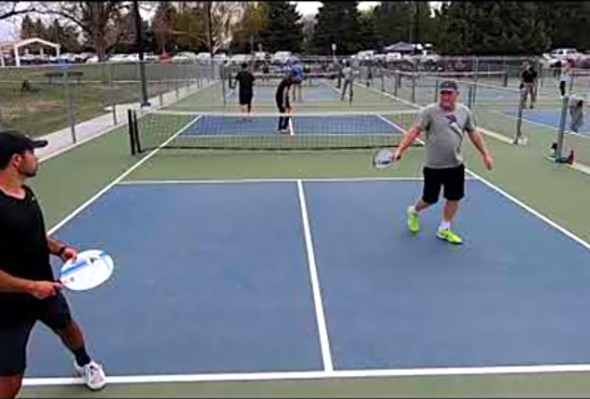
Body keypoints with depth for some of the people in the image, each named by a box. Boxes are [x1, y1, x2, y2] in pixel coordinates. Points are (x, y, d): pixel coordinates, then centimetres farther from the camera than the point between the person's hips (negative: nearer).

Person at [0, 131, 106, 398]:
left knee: (67, 326, 32)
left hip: (44, 289, 9)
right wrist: (31, 286, -27)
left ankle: (84, 364, 64)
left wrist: (59, 248, -1)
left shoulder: (26, 192, 0)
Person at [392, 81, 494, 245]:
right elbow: (414, 131, -18)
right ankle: (413, 211, 41)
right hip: (433, 167, -4)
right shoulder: (429, 112, -12)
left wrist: (485, 154, 10)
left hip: (456, 166, 4)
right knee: (429, 199, 8)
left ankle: (444, 229, 27)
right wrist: (400, 149, -28)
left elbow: (474, 134, 11)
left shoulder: (464, 112, 2)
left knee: (454, 198, 9)